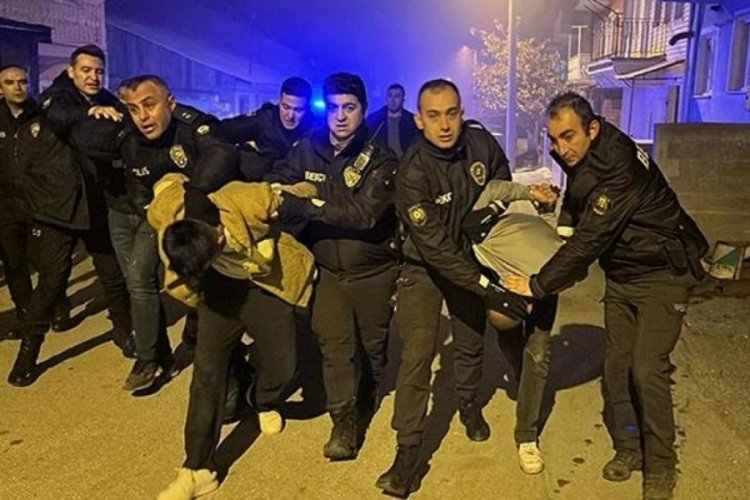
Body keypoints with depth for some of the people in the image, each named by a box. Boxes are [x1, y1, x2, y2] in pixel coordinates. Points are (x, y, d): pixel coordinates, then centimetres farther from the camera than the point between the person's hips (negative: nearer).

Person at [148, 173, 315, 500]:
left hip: (265, 283, -1)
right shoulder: (167, 224, -28)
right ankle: (197, 469, 2)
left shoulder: (251, 204, -39)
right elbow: (170, 182, -4)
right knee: (207, 370, -8)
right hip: (220, 284, 2)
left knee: (282, 364, 1)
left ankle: (265, 404, 39)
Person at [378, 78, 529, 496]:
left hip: (470, 259, 5)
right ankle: (409, 451, -2)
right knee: (418, 353, -14)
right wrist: (488, 288, -35)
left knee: (472, 343, 18)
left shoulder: (482, 143, -16)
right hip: (425, 266, -4)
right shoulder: (413, 172, -29)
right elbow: (435, 247, -31)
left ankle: (469, 404, 48)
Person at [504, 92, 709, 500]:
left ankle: (660, 466, 9)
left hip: (662, 273, -7)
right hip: (621, 275, 8)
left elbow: (589, 239, -31)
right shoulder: (582, 158, -3)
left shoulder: (620, 168, -30)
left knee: (647, 369, -10)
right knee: (617, 365, 7)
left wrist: (537, 286, -25)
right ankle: (628, 448, 25)